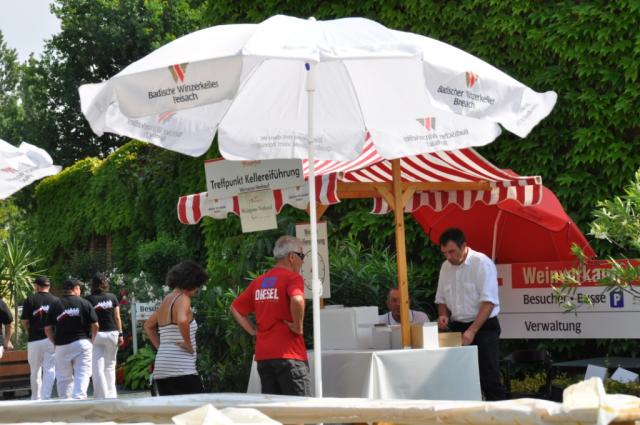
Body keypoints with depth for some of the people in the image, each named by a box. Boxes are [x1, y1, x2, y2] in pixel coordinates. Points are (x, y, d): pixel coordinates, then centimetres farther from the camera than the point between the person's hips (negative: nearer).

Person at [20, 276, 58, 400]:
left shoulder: (30, 299, -1)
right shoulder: (56, 301, 1)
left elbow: (24, 321, -2)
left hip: (34, 340, 0)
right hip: (52, 339, 0)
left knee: (35, 371, 12)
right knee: (50, 370, 1)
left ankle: (35, 398, 22)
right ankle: (46, 398, -8)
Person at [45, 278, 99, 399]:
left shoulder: (55, 305, 5)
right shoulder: (84, 303, 1)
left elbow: (48, 329, 3)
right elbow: (95, 325, -2)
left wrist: (55, 342, 14)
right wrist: (92, 340, 11)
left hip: (61, 345, 2)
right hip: (82, 343, -2)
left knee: (64, 378, 9)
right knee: (82, 375, -2)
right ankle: (79, 398, -17)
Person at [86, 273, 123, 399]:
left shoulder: (89, 299, -4)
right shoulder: (112, 297, 3)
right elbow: (117, 317, 3)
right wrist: (120, 334, 7)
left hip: (96, 335, -2)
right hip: (112, 333, 3)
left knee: (97, 369, 0)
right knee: (110, 366, 15)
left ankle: (102, 396, -5)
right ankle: (111, 395, 13)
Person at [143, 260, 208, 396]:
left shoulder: (166, 300, 18)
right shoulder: (183, 299, -7)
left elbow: (148, 325, 32)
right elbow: (182, 320, -28)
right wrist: (188, 345, -15)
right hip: (182, 370, -9)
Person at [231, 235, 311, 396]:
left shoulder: (259, 281, 14)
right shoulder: (293, 277, -7)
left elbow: (235, 308, 19)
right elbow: (297, 300, -28)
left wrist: (253, 330, 14)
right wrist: (298, 327, -15)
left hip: (263, 355, 7)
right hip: (288, 354, -7)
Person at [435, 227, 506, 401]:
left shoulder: (482, 263, -12)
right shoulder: (446, 267, 9)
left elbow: (488, 302, -17)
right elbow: (441, 298, 20)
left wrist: (472, 331, -23)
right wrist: (443, 315, -2)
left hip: (483, 327, -6)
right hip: (457, 328, 6)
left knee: (489, 378, -8)